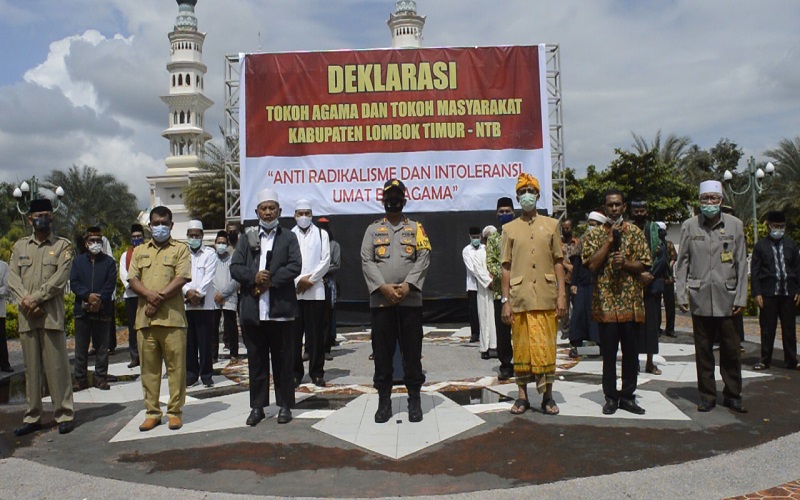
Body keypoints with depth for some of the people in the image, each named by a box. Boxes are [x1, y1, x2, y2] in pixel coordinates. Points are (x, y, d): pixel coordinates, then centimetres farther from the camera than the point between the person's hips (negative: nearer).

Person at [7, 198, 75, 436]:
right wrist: (25, 301, -10)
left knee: (57, 366, -2)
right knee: (31, 368, 9)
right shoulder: (20, 245, 15)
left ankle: (64, 415, 6)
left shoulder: (63, 245, 5)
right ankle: (32, 417, 17)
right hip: (26, 317, 4)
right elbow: (12, 279, 6)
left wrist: (35, 298, -13)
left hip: (51, 315, -3)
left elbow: (60, 278, -6)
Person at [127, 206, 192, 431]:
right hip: (144, 317, 4)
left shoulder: (180, 249, 7)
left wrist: (159, 298, -13)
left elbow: (182, 279, -5)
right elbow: (132, 279, 7)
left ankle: (175, 412, 8)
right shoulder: (139, 251, 18)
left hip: (172, 317, -3)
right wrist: (149, 294, -12)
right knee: (149, 367, 7)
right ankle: (152, 412, 16)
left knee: (176, 366, -1)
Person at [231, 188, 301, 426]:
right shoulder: (247, 238, 14)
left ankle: (285, 405, 16)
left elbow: (295, 266, -6)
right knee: (256, 360, 9)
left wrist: (270, 281, -14)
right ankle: (257, 406, 19)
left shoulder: (288, 237, 7)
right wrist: (254, 277, -13)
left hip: (280, 308, -2)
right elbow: (235, 267, 5)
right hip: (252, 310, 2)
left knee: (282, 359, 5)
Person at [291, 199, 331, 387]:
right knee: (294, 334, 2)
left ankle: (317, 372, 12)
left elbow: (326, 261, 2)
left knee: (316, 334, 2)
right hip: (292, 290, 1)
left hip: (315, 290, 0)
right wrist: (299, 281, -10)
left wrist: (310, 279, -7)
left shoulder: (321, 234, 9)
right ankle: (295, 372, 12)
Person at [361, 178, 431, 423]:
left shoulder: (416, 228, 10)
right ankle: (384, 401, 15)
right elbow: (366, 262, 0)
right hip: (380, 301, 1)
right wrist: (383, 287, -14)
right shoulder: (372, 229, 10)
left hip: (411, 300, 0)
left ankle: (415, 400, 15)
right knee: (382, 352, 5)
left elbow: (423, 259, -1)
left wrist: (407, 285, -15)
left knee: (412, 351, 4)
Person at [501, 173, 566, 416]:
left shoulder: (551, 225, 9)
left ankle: (547, 395, 15)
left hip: (546, 298, 0)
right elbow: (506, 267, 5)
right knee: (521, 347, 4)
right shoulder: (509, 229, 7)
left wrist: (562, 295, -1)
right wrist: (505, 300, -1)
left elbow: (558, 262, 7)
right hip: (520, 299, 0)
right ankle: (522, 396, 15)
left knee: (546, 347, 3)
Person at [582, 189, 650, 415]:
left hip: (631, 301, 2)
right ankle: (611, 397, 13)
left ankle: (627, 395, 18)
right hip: (606, 301, -1)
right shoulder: (594, 234, 4)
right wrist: (609, 240, -11)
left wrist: (625, 263, -15)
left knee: (631, 351, 6)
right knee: (608, 352, 3)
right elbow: (592, 264, -8)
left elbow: (644, 264, 3)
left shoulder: (635, 232, 7)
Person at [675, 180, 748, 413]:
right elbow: (682, 263, 5)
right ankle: (707, 396, 18)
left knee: (731, 350, 5)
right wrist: (681, 294, -1)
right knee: (703, 350, 7)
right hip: (699, 298, 0)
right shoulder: (689, 226, 4)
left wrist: (741, 297, 0)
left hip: (728, 298, 0)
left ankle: (732, 395, 21)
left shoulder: (735, 225, 4)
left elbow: (741, 263, 5)